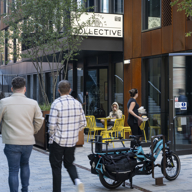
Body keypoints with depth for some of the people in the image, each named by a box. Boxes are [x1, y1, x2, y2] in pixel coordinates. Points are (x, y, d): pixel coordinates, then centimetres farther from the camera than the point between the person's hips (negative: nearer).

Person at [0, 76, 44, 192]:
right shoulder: (33, 103, -1)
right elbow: (39, 120, 4)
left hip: (12, 142, -3)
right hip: (28, 141, 3)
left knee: (13, 170, 4)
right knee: (25, 165, 24)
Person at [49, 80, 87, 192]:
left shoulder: (56, 104, -14)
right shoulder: (77, 103, 0)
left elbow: (52, 124, -16)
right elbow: (83, 123, 3)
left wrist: (51, 136, 2)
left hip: (58, 141, -4)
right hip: (72, 141, 4)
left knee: (56, 166, 9)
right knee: (69, 163, 20)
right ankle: (77, 180, -5)